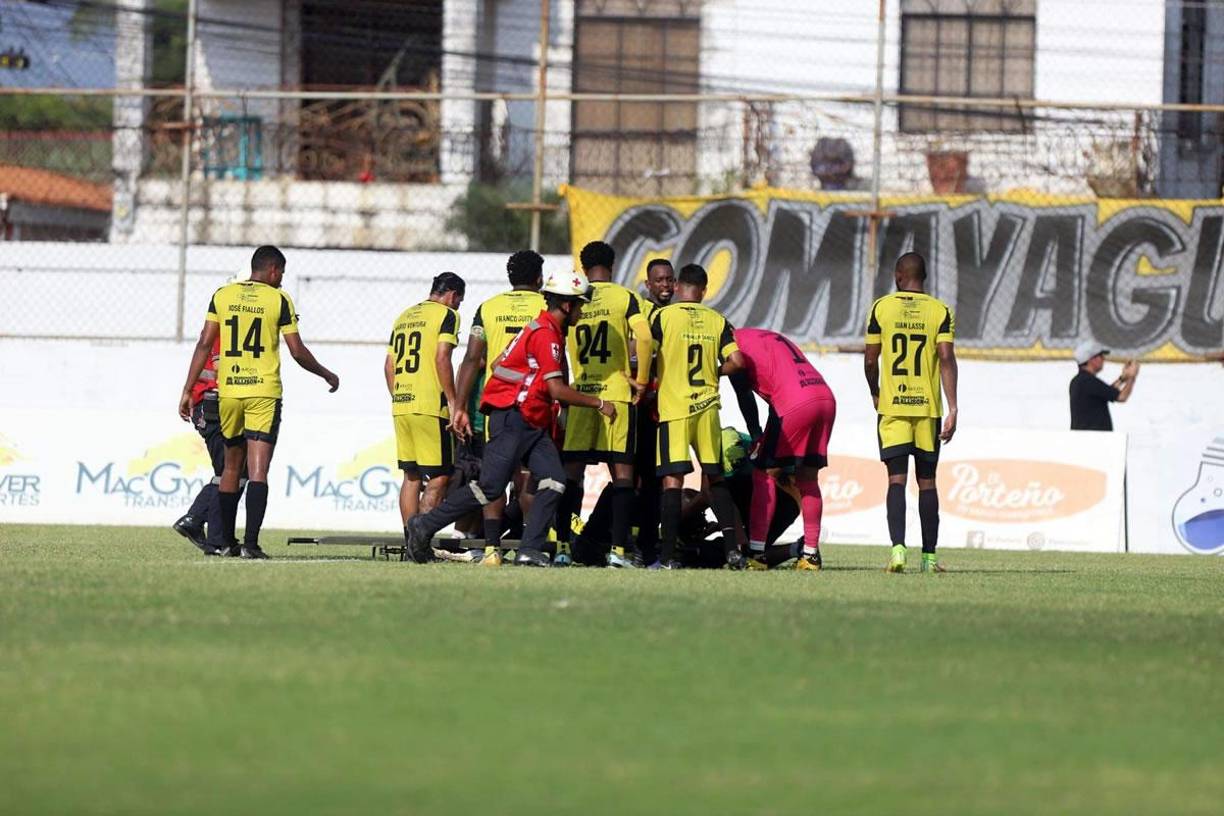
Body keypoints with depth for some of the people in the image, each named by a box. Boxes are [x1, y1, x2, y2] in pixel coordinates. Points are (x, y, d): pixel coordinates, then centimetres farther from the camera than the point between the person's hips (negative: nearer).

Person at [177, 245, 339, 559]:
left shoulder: (222, 296, 6)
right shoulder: (278, 300, -1)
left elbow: (204, 344, 2)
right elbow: (298, 352, 0)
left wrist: (187, 390, 5)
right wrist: (327, 375, 17)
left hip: (228, 392, 3)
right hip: (264, 392, -3)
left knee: (231, 468, 16)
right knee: (257, 471, -7)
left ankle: (227, 541, 21)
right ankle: (250, 542, -18)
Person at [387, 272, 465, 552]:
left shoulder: (404, 317, 19)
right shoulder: (446, 315, -2)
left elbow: (389, 365, 18)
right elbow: (441, 359, -12)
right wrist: (453, 402, -10)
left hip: (401, 404, 7)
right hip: (430, 405, -7)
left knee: (411, 476, 12)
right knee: (438, 478, -5)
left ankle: (410, 541, 10)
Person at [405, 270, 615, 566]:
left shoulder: (540, 328, 16)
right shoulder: (546, 333, -15)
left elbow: (497, 364, 23)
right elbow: (557, 390, -19)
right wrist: (599, 404, -9)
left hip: (533, 424, 10)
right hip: (512, 420, -10)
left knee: (554, 481, -4)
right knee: (491, 487, -10)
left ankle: (530, 550, -9)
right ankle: (425, 526, 1)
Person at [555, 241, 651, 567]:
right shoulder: (624, 297, -1)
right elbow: (644, 337, -14)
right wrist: (641, 380, -3)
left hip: (579, 393, 2)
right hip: (617, 393, -2)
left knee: (571, 472, 7)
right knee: (622, 472, 1)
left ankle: (562, 547, 3)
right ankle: (618, 549, -6)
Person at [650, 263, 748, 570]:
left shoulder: (663, 316, -3)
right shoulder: (717, 321, 6)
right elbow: (736, 361, 0)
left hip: (673, 408, -3)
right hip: (708, 407, 3)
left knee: (672, 481, -3)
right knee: (716, 478, 13)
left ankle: (667, 556, -8)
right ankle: (732, 548, 5)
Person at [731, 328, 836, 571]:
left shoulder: (736, 343, 6)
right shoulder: (772, 338, 30)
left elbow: (744, 396, 3)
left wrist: (756, 435, 12)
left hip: (796, 404, -8)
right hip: (826, 398, 8)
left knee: (764, 474, 2)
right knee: (807, 478, 16)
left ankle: (755, 551, -1)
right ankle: (811, 554, 16)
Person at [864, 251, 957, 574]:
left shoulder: (881, 308, 1)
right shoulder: (940, 311, 1)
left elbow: (870, 360, 3)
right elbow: (946, 358, -7)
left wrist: (875, 394, 22)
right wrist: (952, 409, -8)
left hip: (893, 406, -1)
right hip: (928, 407, 1)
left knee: (897, 479, -3)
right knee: (926, 482, 9)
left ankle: (897, 547, -21)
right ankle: (929, 556, 13)